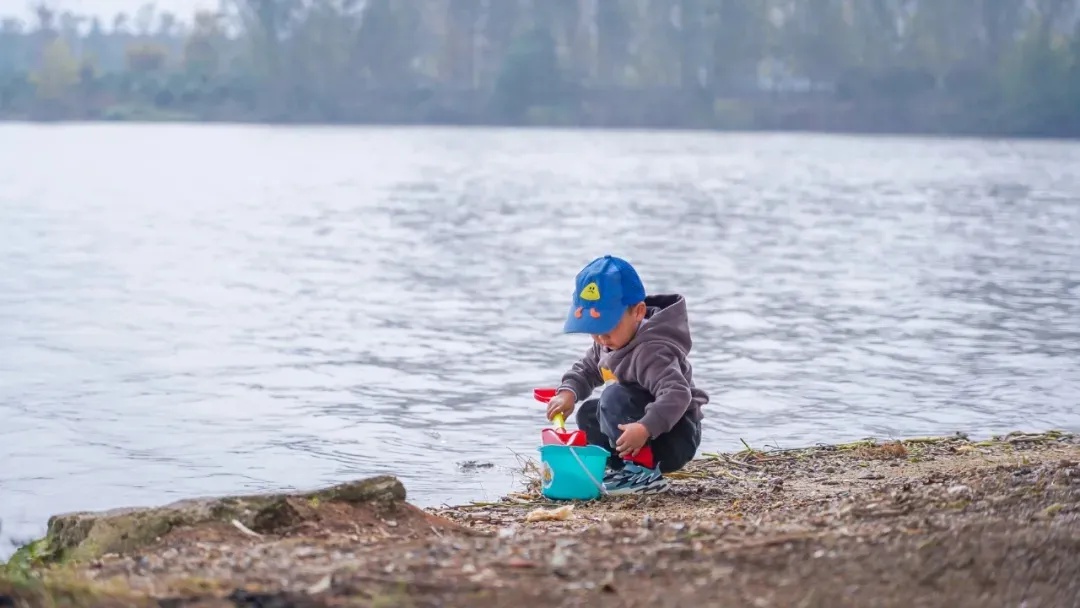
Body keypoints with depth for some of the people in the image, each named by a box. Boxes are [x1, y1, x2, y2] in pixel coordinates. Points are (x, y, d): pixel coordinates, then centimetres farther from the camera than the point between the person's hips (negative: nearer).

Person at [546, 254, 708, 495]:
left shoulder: (650, 352, -29)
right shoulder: (609, 343, 2)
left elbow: (677, 394, -41)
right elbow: (586, 369, 17)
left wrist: (645, 428, -54)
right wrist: (568, 392, -4)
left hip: (676, 440, -10)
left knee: (615, 397, -27)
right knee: (588, 414, 17)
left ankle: (645, 473, -24)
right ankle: (626, 467, 8)